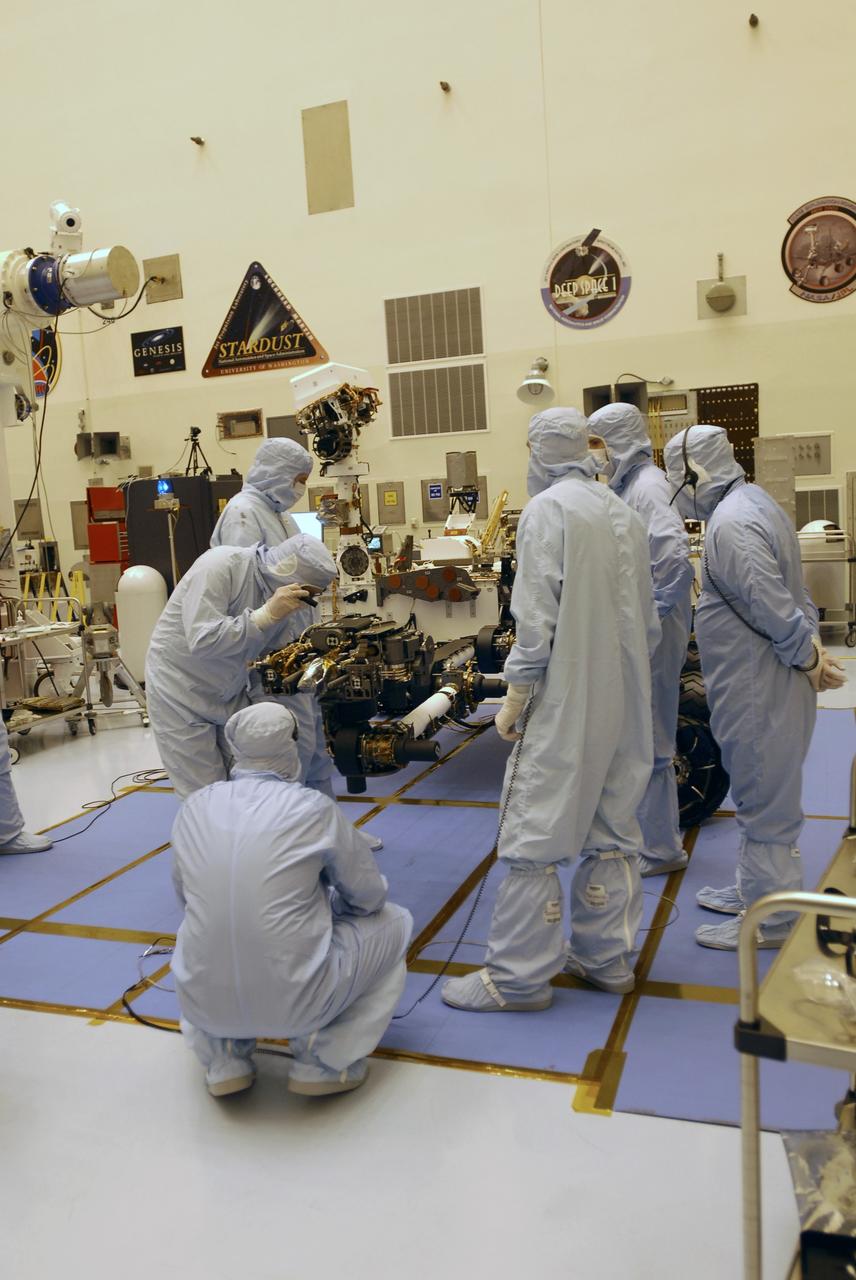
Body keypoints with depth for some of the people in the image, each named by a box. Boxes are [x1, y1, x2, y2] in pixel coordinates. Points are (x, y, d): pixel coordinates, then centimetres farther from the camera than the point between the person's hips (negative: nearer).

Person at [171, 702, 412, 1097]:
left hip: (204, 1003, 4)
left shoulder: (193, 808, 1)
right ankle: (324, 1060, 9)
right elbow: (368, 896, 2)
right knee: (394, 922, 19)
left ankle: (224, 1058, 18)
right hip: (297, 1002, -3)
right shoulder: (315, 809, -9)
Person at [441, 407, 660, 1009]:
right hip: (623, 702, 8)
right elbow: (648, 620, 16)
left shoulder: (547, 509, -9)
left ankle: (520, 975, 6)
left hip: (564, 699, -8)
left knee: (533, 835, -1)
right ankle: (607, 955, 24)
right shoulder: (624, 513, 13)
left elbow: (537, 615, -16)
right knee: (612, 829, 14)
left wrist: (515, 694, -10)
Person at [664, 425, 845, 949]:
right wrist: (812, 643, 8)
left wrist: (809, 657, -12)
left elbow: (773, 604, -25)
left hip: (759, 688, -10)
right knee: (759, 793, 21)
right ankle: (754, 890, 36)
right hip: (758, 683, 10)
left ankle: (771, 919, 15)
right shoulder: (753, 502, 12)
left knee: (765, 799, 2)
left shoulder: (730, 523, -22)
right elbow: (794, 592, 14)